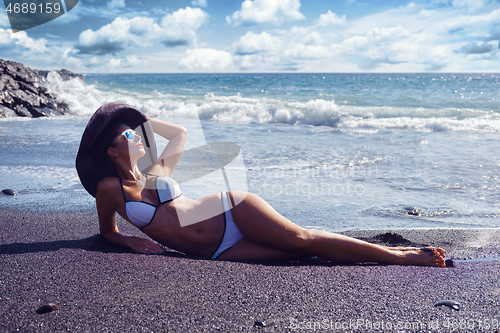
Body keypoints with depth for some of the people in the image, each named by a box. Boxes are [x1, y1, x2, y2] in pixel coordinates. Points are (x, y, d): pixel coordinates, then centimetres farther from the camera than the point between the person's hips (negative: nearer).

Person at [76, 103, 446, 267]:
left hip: (231, 209, 3)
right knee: (299, 247, -16)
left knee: (301, 237, -16)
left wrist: (143, 119, 22)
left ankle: (393, 252, -10)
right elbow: (107, 231, 17)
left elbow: (180, 132, 27)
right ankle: (392, 256, -13)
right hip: (218, 252, -2)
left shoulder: (158, 169, 10)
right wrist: (130, 241, -1)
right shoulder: (110, 188, 2)